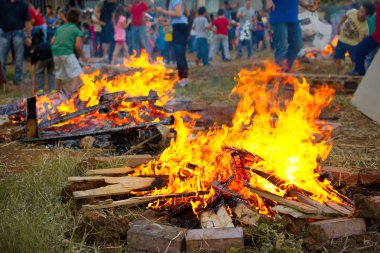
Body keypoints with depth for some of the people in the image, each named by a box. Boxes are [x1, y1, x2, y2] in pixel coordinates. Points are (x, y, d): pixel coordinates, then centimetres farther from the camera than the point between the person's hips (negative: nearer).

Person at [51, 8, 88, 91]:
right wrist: (83, 57, 7)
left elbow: (52, 41, 15)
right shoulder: (77, 31, 5)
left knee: (59, 75, 23)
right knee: (77, 74, -8)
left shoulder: (59, 28, 20)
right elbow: (77, 46, -5)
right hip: (67, 53, -6)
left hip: (55, 53, 7)